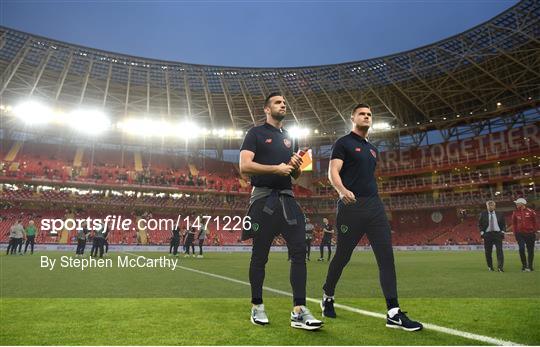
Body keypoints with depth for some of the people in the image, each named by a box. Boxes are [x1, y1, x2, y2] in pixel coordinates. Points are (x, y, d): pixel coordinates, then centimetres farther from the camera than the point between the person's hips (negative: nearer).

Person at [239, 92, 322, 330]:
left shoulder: (290, 138, 21)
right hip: (264, 199, -5)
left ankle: (299, 311, -2)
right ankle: (257, 307, 17)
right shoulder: (256, 133, 3)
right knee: (260, 255, 2)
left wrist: (296, 165, 0)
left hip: (287, 199, 5)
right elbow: (244, 167, -10)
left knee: (299, 251, -6)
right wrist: (277, 168, -15)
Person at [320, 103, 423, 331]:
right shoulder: (343, 143, 2)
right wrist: (342, 190, -31)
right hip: (351, 206, -6)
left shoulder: (373, 149, 23)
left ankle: (393, 313, -3)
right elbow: (333, 172, -11)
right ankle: (327, 297, 28)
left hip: (374, 205, 6)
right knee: (342, 256, 4)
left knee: (386, 256, -5)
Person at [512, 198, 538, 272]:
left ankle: (530, 266, 17)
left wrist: (535, 232, 2)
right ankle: (524, 265, 2)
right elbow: (514, 224, 10)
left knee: (530, 250, 6)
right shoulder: (515, 213, 4)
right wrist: (515, 234, 5)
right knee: (521, 249, -12)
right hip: (520, 234, 1)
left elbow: (535, 222, 5)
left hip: (530, 234, -1)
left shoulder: (531, 212, -2)